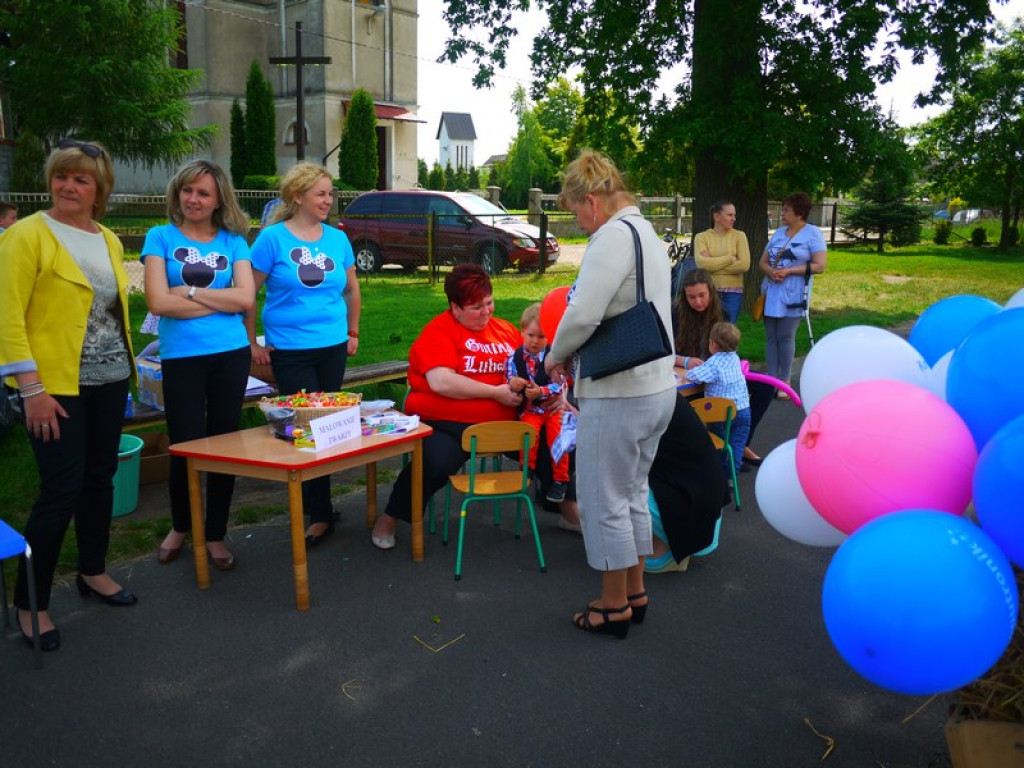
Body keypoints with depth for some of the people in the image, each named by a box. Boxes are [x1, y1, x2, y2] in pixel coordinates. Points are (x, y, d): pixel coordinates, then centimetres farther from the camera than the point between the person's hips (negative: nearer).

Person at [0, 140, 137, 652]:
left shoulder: (110, 241, 11)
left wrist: (127, 367, 11)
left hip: (109, 380, 6)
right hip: (56, 384, -6)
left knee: (99, 477, 14)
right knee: (61, 489, -5)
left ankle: (92, 572, 32)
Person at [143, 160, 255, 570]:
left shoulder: (233, 241, 7)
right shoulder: (161, 237, 2)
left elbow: (246, 298, -6)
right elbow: (158, 302, -10)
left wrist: (189, 292, -9)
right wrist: (220, 301, -6)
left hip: (230, 355, 2)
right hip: (181, 357, -2)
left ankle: (216, 534, 24)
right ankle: (179, 526, 29)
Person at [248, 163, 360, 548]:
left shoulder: (337, 239, 6)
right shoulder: (273, 238, -6)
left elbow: (352, 290, 19)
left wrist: (353, 333, 16)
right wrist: (253, 343, -4)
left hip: (333, 348, 4)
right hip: (290, 350, -4)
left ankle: (313, 505, 27)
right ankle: (320, 513, 7)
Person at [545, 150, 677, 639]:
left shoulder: (614, 236, -17)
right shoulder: (649, 235, 15)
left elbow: (583, 313, -25)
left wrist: (556, 357, -7)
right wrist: (576, 356, 11)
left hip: (617, 396, -10)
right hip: (658, 387, 10)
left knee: (604, 501, 5)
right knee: (632, 494, 21)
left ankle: (614, 606, 18)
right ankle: (635, 593, 33)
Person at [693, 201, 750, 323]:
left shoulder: (739, 236, 5)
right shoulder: (702, 237, 2)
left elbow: (744, 265, -8)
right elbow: (701, 263, -15)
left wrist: (713, 264, -9)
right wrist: (730, 259, -10)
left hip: (732, 293, 1)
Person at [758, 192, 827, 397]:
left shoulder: (813, 233, -3)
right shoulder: (779, 232, 15)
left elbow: (819, 265, -11)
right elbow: (763, 261, 14)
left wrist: (788, 271, -18)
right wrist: (770, 271, -11)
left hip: (792, 295, -6)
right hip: (771, 293, 6)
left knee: (785, 337, -4)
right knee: (771, 337, 5)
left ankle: (785, 381, 7)